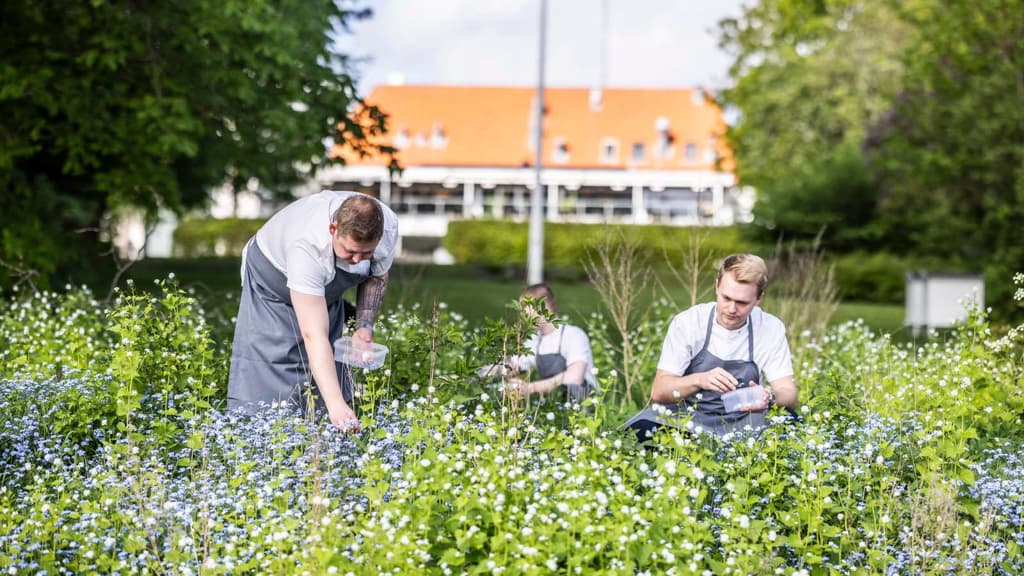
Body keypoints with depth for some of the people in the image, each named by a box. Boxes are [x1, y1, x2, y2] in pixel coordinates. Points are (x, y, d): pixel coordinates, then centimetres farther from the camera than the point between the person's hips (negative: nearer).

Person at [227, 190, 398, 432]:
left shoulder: (388, 226, -29)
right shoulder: (307, 246, -46)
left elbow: (376, 276, -3)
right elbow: (314, 337, -49)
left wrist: (365, 326, -19)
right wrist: (336, 404, -57)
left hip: (326, 289, 5)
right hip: (274, 281, -5)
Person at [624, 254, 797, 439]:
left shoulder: (771, 328, -3)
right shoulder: (687, 322, -7)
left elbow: (788, 395, -6)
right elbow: (658, 392, -11)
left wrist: (769, 398, -31)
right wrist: (699, 380, -31)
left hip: (739, 422, 1)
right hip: (684, 415, -1)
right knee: (640, 429, -32)